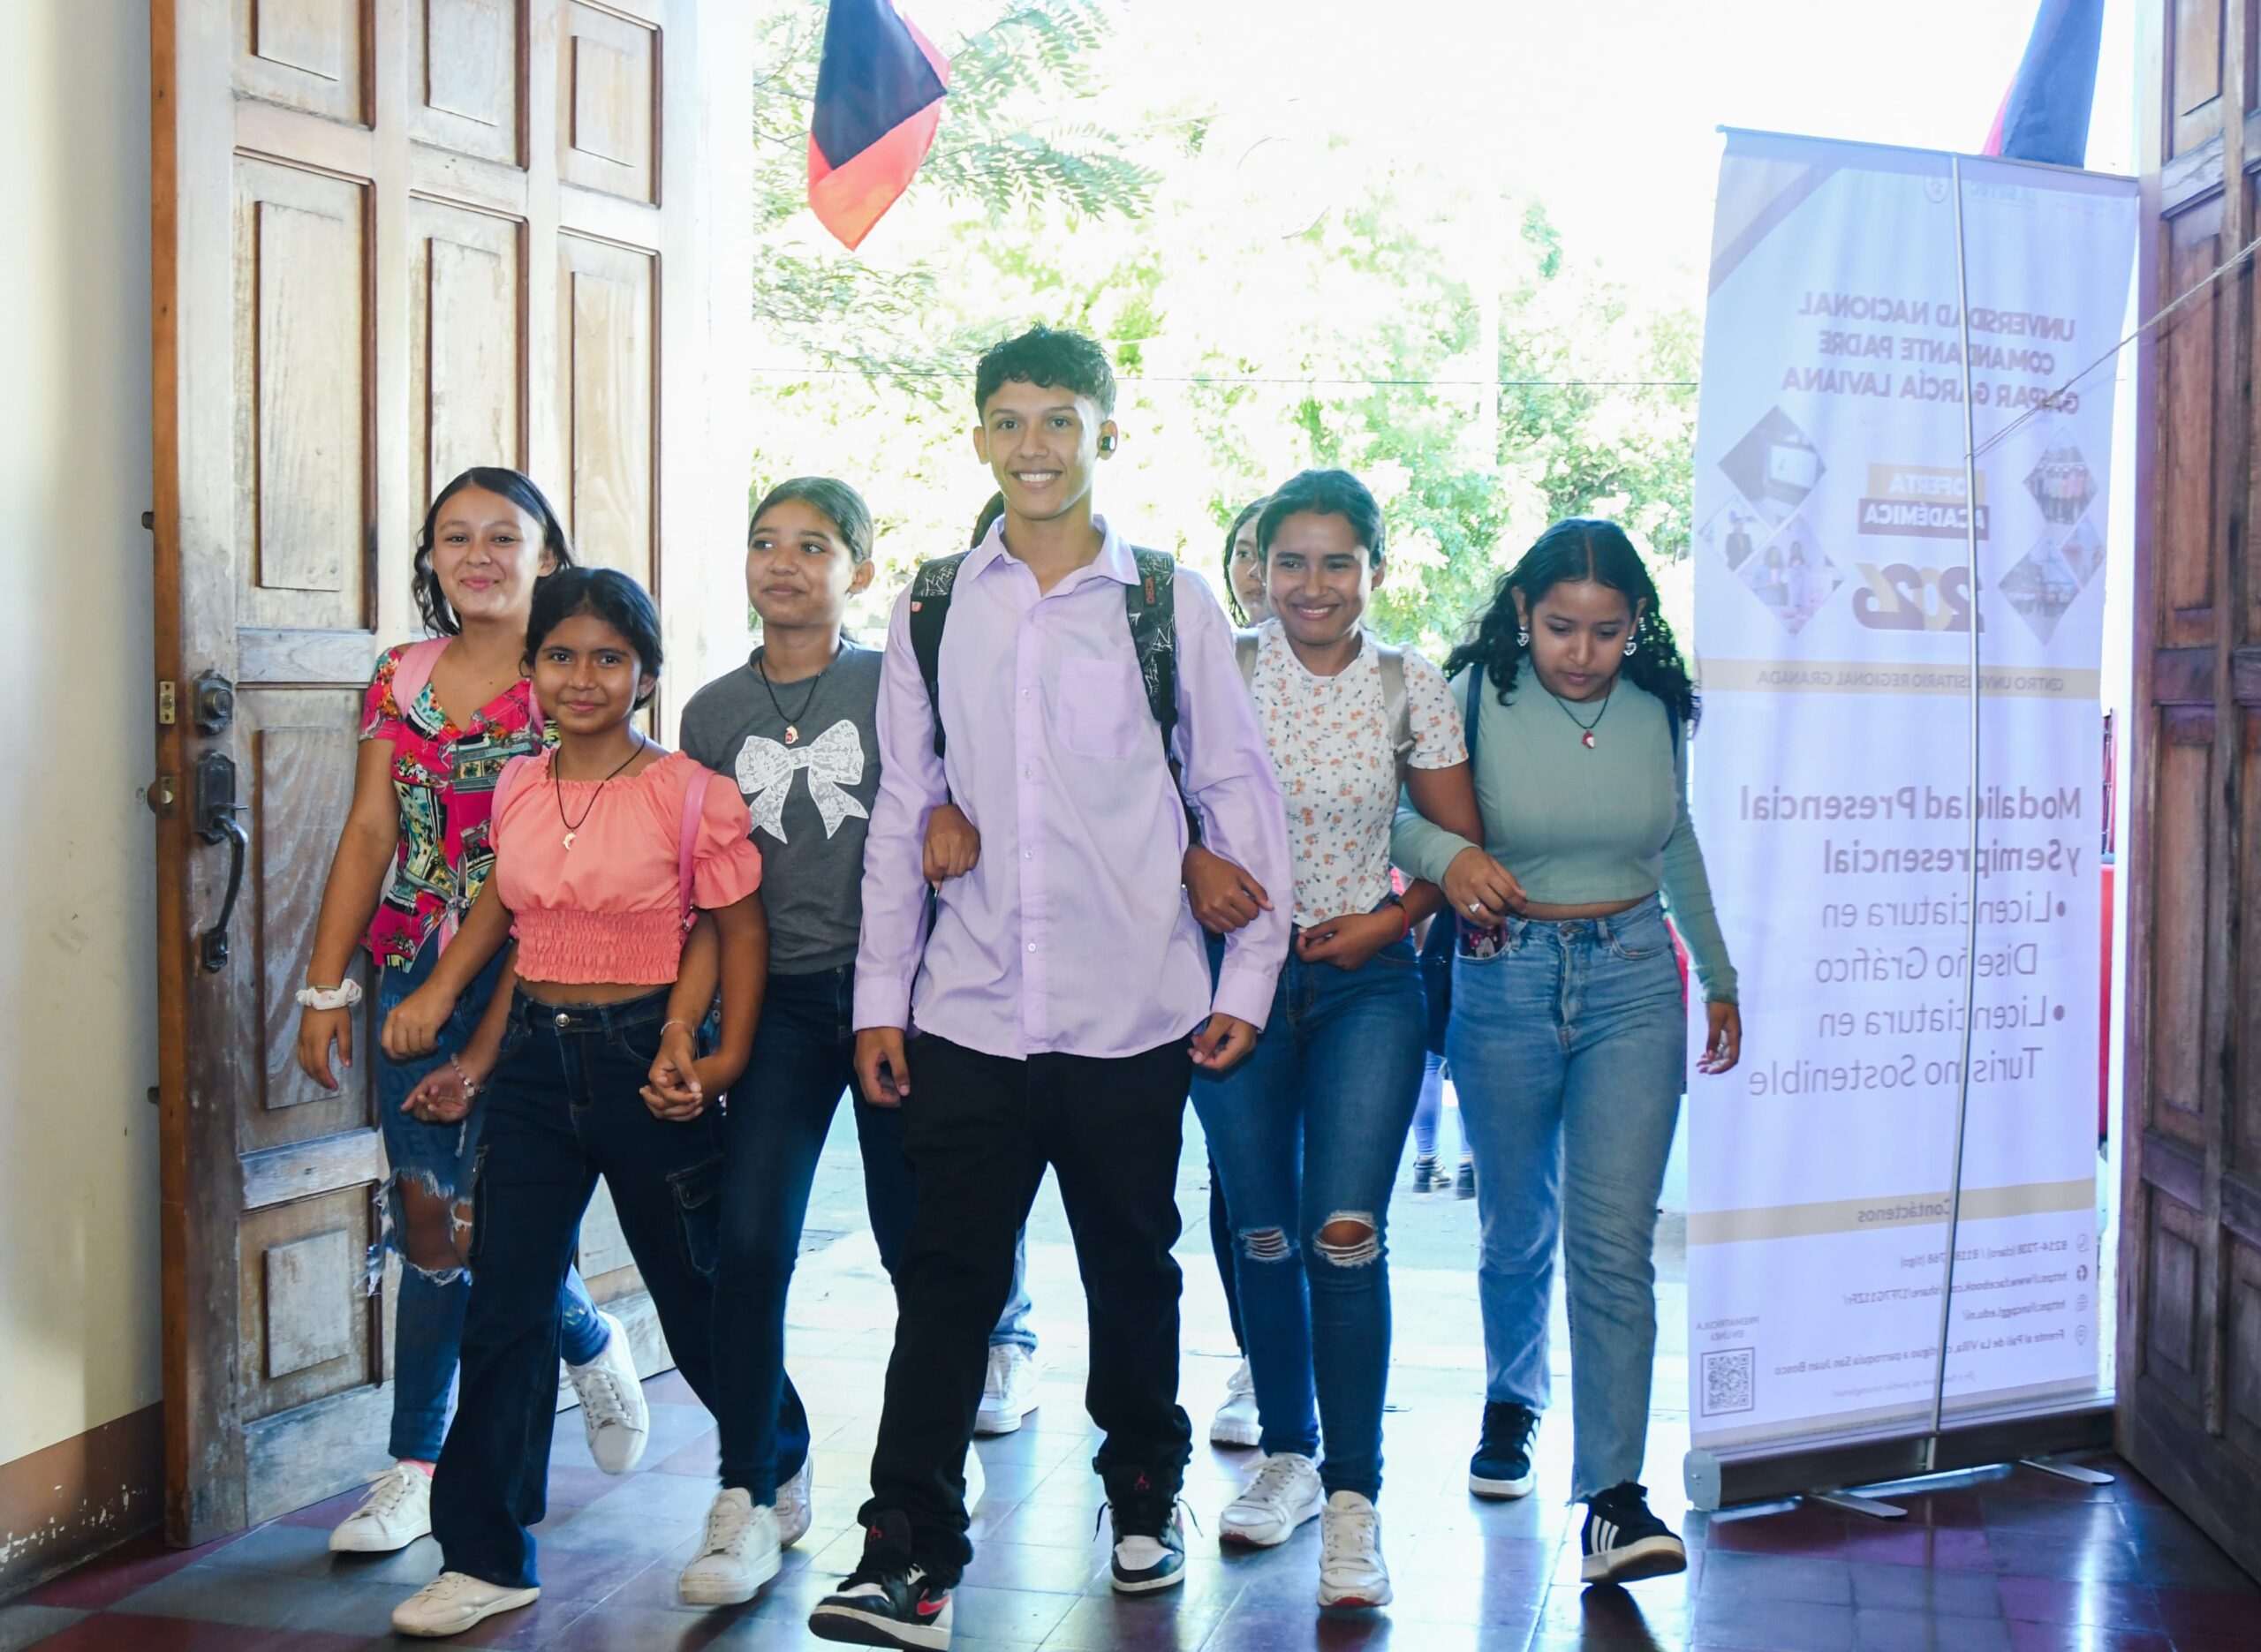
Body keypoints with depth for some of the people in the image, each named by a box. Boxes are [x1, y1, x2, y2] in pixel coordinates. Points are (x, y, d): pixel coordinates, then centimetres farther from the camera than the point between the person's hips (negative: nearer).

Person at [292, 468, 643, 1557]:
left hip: (524, 977, -5)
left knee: (473, 1215, -6)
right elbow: (369, 834, 10)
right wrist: (327, 985, 4)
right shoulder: (401, 679, 11)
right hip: (412, 970, 5)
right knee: (425, 1218, 5)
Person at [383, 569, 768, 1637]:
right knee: (503, 1309, 2)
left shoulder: (688, 795, -10)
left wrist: (723, 1057, -10)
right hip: (533, 1059, 4)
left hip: (646, 1060, -4)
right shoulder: (517, 791, 5)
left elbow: (739, 931, -2)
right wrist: (477, 1062, 10)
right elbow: (527, 935, 14)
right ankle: (485, 1557, 12)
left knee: (695, 1297, 11)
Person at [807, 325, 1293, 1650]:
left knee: (1132, 1267, 13)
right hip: (967, 1011, 1)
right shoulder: (934, 611, 7)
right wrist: (881, 993, 7)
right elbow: (903, 810, 9)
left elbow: (1240, 792, 5)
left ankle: (1146, 1490, 34)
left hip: (1132, 1009, -1)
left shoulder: (1171, 604, 1)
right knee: (945, 1278, 0)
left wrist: (1248, 974, 2)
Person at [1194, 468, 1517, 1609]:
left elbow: (1459, 846, 8)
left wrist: (1394, 919, -6)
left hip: (1365, 982, -1)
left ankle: (1353, 1497, -3)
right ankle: (1286, 1453, 29)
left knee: (1345, 1233, -12)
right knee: (1261, 1235, 10)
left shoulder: (1412, 689, 0)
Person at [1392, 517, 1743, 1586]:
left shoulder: (1658, 706, 3)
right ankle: (1512, 1398, 42)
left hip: (1633, 980, 1)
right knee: (1517, 1225, 14)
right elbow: (1394, 818, -9)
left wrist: (1719, 977, 22)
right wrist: (1450, 858, -31)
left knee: (1614, 1238, -9)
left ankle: (1613, 1495, -9)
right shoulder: (1475, 697, -7)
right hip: (1504, 977, -1)